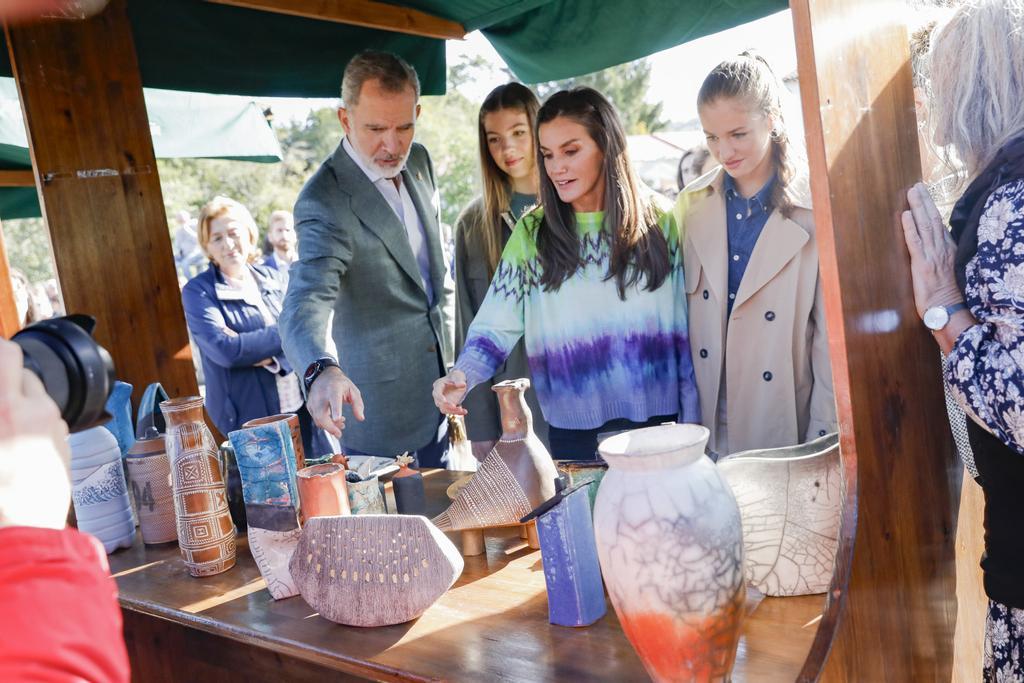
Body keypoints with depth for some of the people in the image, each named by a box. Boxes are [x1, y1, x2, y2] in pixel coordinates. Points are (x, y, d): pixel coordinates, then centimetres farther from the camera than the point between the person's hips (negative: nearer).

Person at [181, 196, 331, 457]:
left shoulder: (270, 277, 9)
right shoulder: (198, 291, -5)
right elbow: (225, 350, -18)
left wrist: (262, 351, -16)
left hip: (301, 406, 5)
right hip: (251, 418, -5)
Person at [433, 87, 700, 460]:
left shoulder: (660, 226, -1)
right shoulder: (532, 233, 0)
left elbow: (684, 335, 0)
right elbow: (496, 326, -5)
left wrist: (691, 429, -1)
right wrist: (462, 375, -23)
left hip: (657, 423, 0)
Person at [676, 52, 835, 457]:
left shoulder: (814, 215, -11)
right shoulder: (693, 205, 1)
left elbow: (830, 336, -8)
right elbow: (680, 314, 5)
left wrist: (824, 444, -7)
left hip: (784, 432, -3)